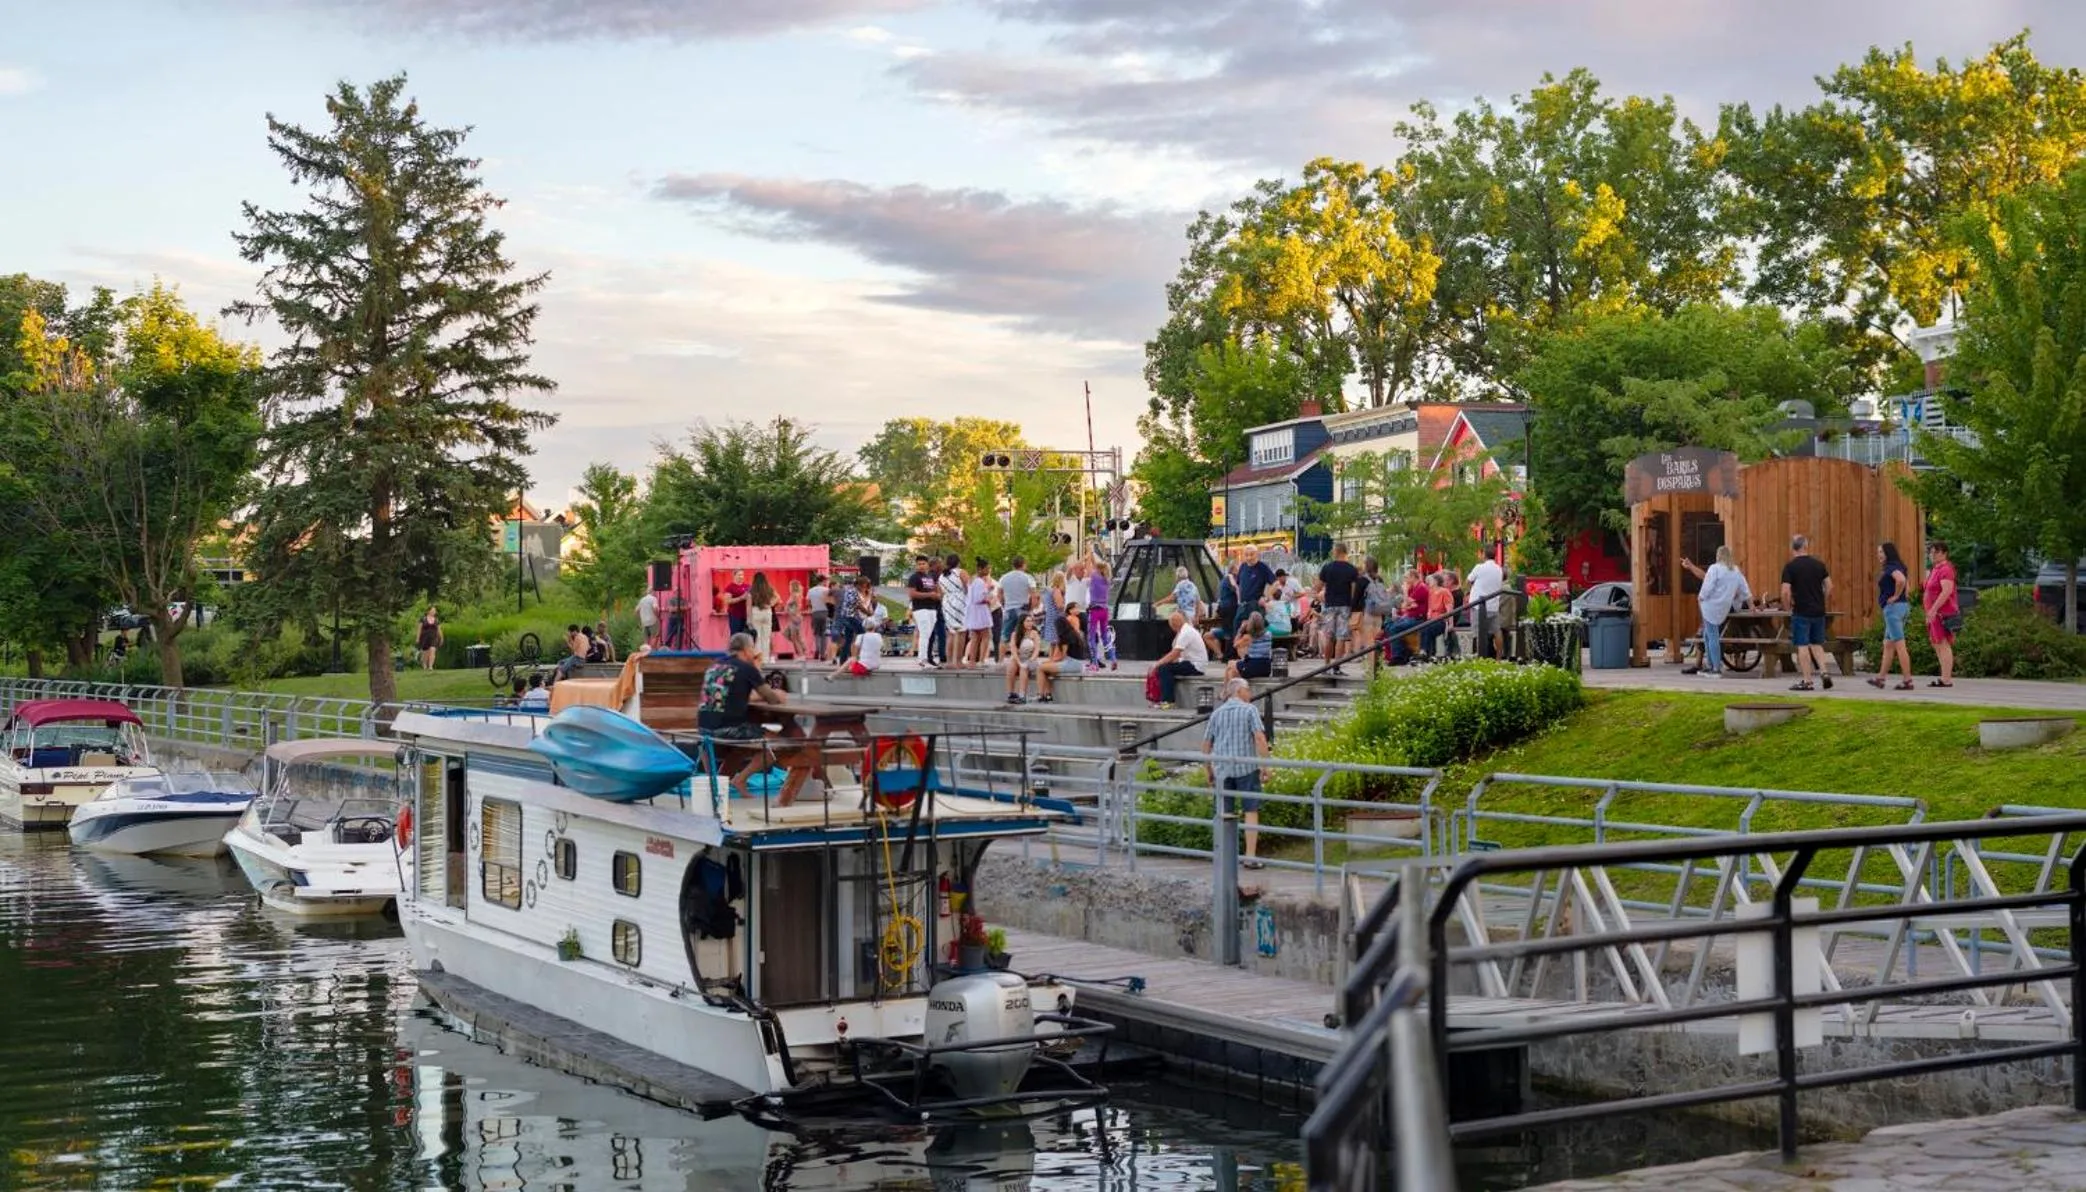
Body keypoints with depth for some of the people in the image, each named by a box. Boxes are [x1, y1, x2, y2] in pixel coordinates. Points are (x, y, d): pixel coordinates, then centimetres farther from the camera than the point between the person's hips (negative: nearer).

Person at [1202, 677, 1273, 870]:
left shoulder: (1216, 713, 11)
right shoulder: (1249, 710, -2)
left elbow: (1206, 744, 11)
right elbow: (1260, 738, -13)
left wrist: (1209, 771, 18)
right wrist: (1265, 767, -12)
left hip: (1222, 769, 4)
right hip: (1246, 767, -4)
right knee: (1251, 811, 1)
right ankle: (1251, 856, -3)